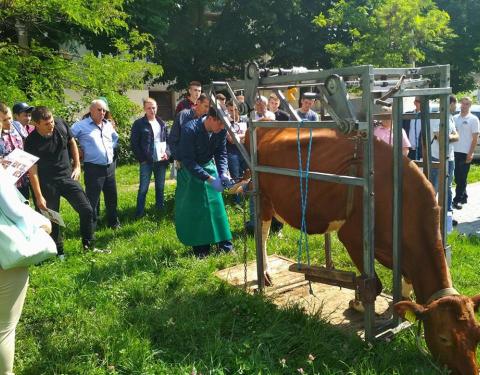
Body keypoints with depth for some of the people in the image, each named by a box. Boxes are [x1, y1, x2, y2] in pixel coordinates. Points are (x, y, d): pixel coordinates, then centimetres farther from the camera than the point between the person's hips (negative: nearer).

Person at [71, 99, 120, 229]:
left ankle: (113, 222, 33)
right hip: (93, 168, -6)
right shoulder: (81, 125, -10)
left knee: (111, 197, 17)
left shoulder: (108, 125, 10)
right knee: (92, 199, -1)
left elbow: (115, 138, 28)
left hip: (110, 166, 6)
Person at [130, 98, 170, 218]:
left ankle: (160, 209, 27)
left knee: (160, 187, 14)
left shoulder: (162, 123, 10)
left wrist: (167, 153, -1)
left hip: (161, 161, 4)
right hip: (147, 162, -4)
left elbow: (168, 139, 15)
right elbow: (134, 143, -6)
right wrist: (142, 159, -9)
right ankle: (139, 213, 8)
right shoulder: (139, 124, -5)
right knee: (143, 188, -1)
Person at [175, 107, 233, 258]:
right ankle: (200, 247, 8)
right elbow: (188, 161, -29)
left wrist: (223, 173, -24)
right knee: (192, 209, -3)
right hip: (189, 170, -4)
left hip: (208, 166, 4)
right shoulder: (190, 130, -31)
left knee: (216, 203, 0)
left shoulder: (221, 130, -16)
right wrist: (209, 179, -35)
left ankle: (224, 242, 9)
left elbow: (221, 153, -5)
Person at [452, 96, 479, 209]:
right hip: (454, 152, 5)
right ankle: (464, 197, 24)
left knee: (462, 178, -2)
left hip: (465, 153, -5)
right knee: (457, 177, 10)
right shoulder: (454, 118, 10)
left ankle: (457, 200, 1)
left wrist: (470, 154, -12)